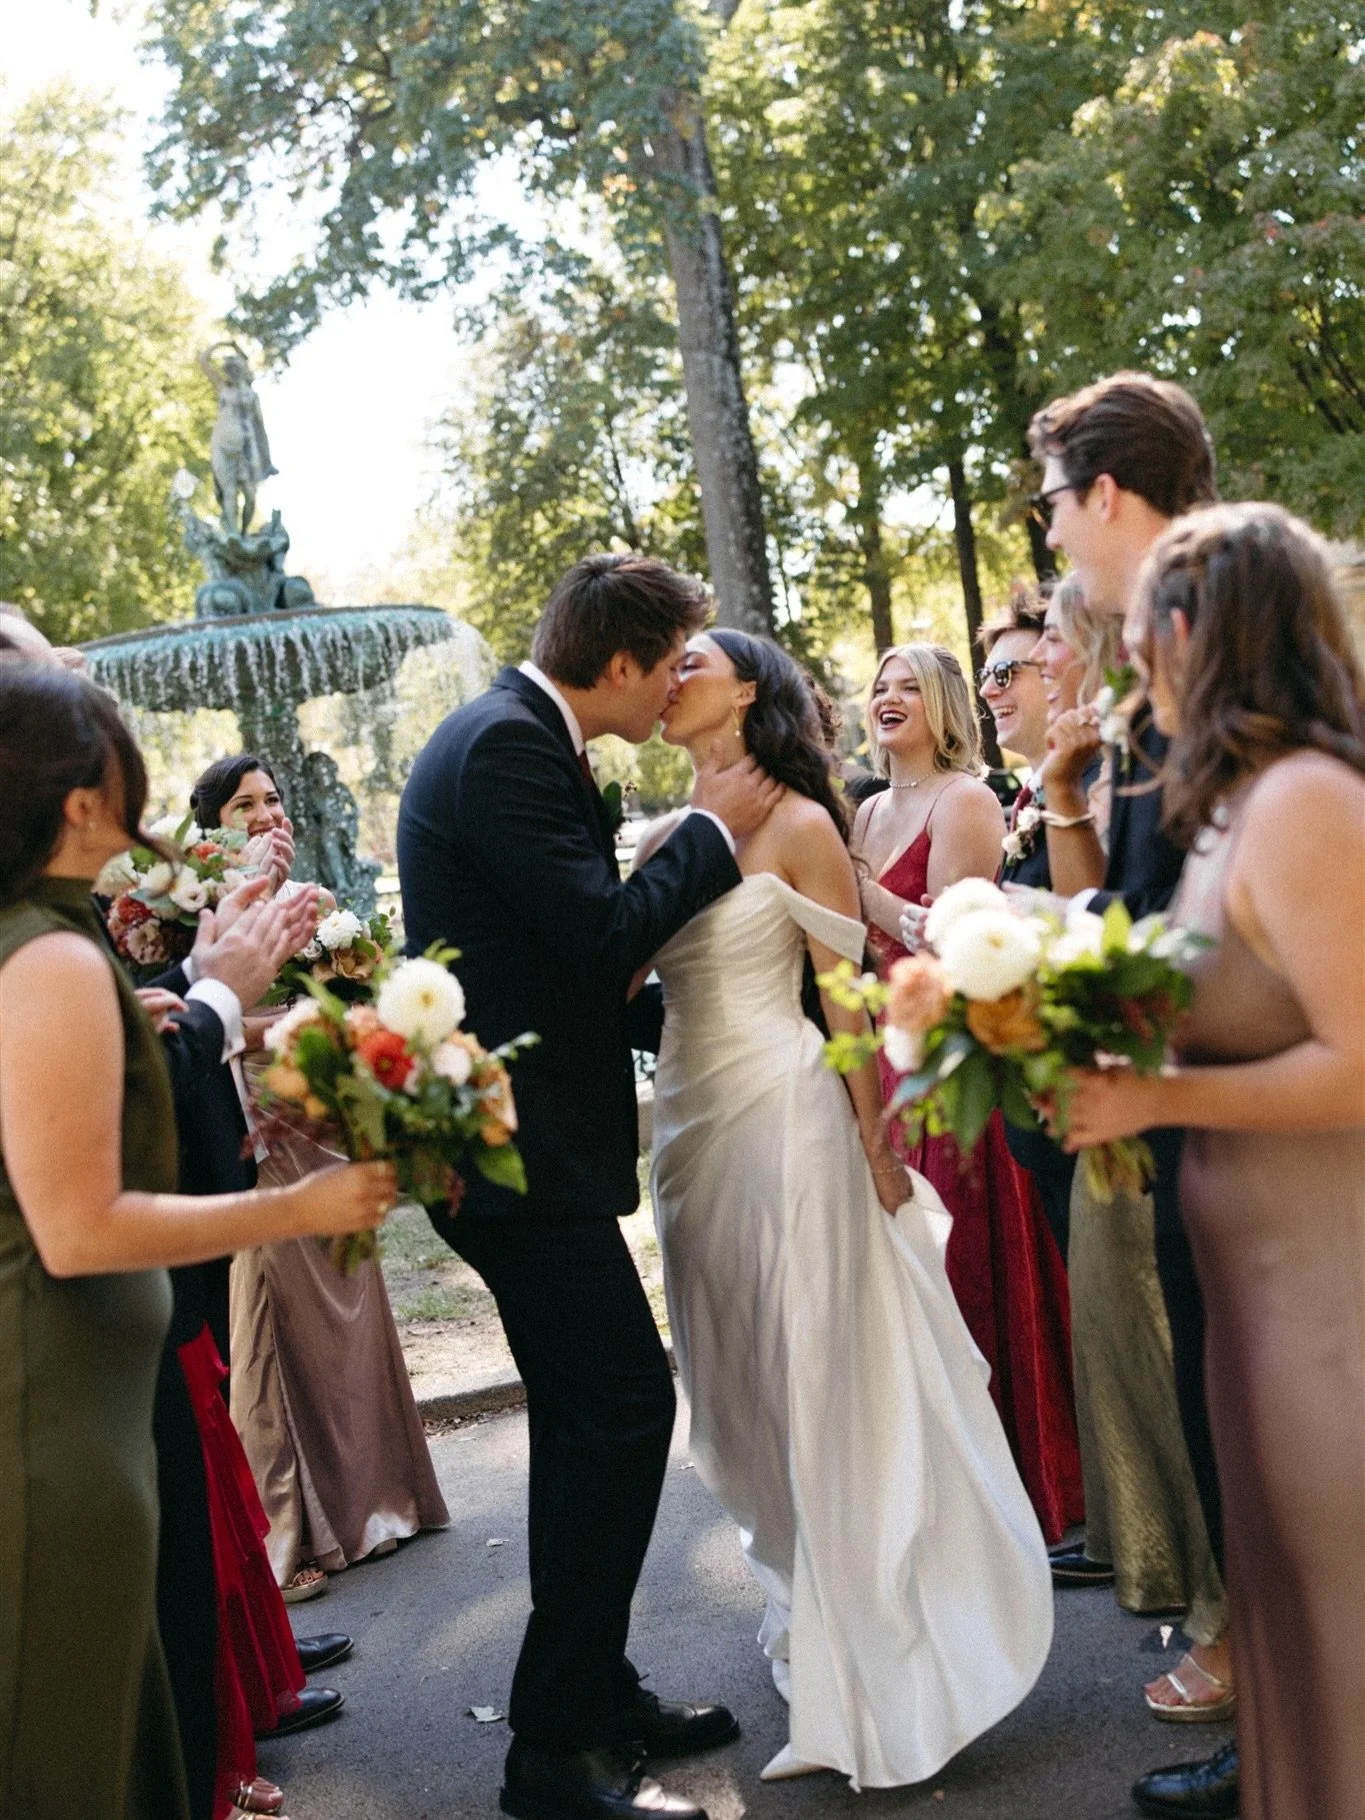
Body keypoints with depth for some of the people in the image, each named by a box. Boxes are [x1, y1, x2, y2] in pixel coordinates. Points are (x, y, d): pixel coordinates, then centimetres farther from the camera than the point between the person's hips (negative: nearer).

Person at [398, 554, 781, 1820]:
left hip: (522, 1138, 11)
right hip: (524, 1145, -11)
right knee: (623, 1407, -9)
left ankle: (595, 1696, 29)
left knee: (588, 1419, 16)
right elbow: (602, 932, -21)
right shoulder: (506, 744, -16)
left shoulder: (522, 735, 16)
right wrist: (713, 831, -8)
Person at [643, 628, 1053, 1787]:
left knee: (819, 1380, 0)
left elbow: (850, 997, -7)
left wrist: (875, 1148, -8)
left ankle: (869, 1652, 14)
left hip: (783, 1116, -6)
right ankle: (806, 1610, 33)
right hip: (691, 1122, 6)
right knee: (736, 1386, 14)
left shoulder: (799, 825, -5)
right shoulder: (664, 838, 11)